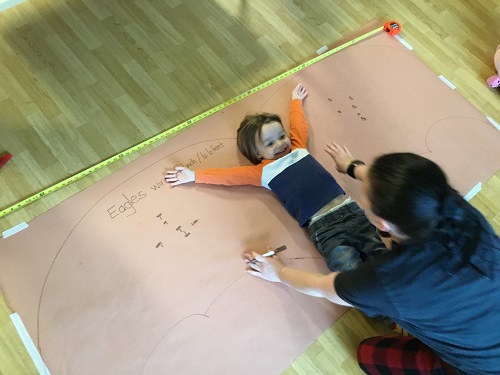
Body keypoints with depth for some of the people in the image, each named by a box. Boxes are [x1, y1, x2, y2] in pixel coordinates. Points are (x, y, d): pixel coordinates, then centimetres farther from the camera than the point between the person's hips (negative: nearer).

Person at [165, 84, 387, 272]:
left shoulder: (299, 148, 16)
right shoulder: (265, 172, 6)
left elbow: (298, 124, 33)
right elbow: (228, 175, 9)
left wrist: (295, 100, 48)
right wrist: (194, 176, 12)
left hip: (349, 209, 5)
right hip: (323, 226, -4)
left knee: (383, 254, -5)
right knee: (351, 269, -21)